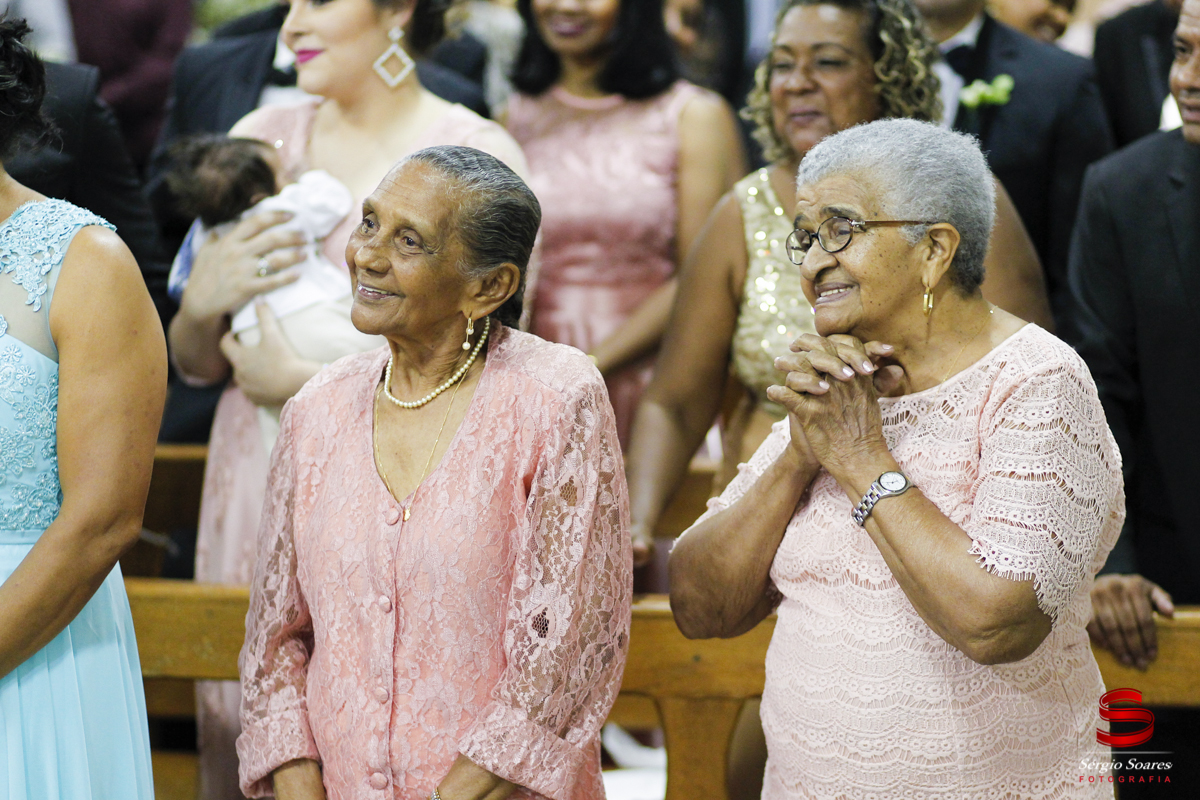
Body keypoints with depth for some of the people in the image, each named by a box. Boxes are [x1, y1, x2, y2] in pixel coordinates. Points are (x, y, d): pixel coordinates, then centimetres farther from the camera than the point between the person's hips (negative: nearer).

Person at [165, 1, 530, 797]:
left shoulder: (476, 154, -4)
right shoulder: (263, 137, 10)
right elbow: (194, 364, 14)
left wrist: (302, 380, -10)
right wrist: (204, 302, -8)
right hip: (257, 484, 4)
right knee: (242, 733, 5)